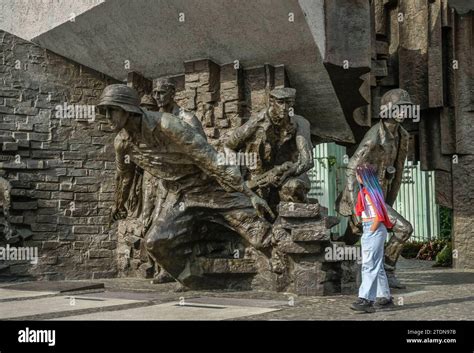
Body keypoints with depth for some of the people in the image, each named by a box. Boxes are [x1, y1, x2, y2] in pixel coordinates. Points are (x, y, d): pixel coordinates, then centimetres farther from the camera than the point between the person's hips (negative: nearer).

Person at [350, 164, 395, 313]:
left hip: (374, 230, -10)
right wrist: (367, 233, 15)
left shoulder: (372, 191, -11)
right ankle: (386, 297, 20)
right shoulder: (364, 191, 16)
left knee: (370, 265, -14)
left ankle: (366, 300, -17)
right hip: (368, 230, 10)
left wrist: (370, 231, -14)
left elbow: (379, 216, -16)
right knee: (377, 265, 13)